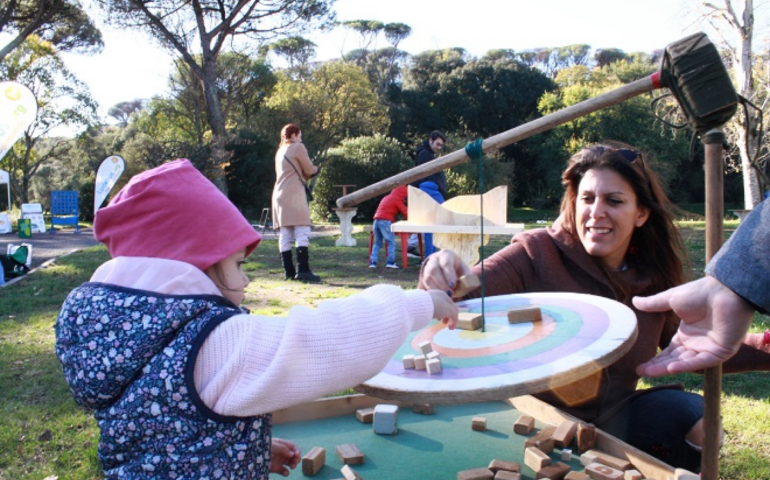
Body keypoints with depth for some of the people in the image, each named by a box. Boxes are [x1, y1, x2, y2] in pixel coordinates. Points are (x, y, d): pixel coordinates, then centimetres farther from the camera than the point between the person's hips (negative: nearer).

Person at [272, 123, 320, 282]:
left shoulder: (280, 151, 23)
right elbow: (310, 170, 2)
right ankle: (303, 270, -20)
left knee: (285, 236, 3)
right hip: (294, 195, -8)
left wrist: (309, 172, 12)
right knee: (302, 233, -11)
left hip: (279, 195, 8)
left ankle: (289, 272, 2)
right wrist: (315, 169, 22)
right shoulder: (298, 147, 0)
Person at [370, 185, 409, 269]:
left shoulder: (386, 197, 27)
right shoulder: (397, 199, 3)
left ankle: (373, 262, 6)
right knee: (391, 242, -2)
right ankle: (390, 262, -10)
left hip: (376, 220, 7)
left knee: (377, 242, 14)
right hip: (386, 221, -7)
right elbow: (405, 212, 1)